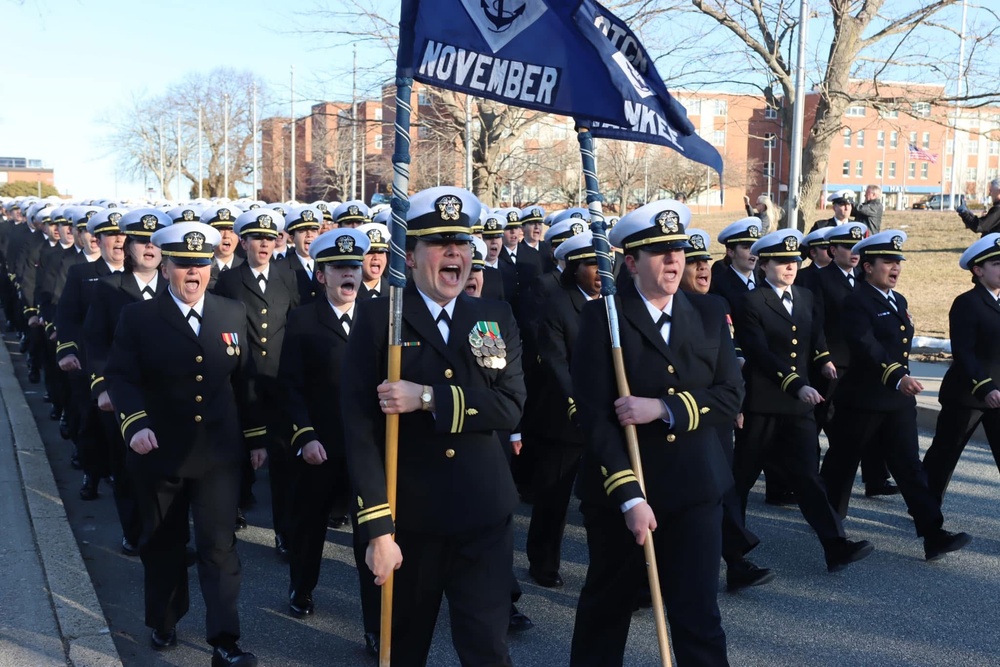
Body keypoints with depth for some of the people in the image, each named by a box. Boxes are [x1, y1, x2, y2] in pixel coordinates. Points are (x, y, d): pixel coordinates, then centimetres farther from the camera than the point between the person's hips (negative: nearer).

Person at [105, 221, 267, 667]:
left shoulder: (233, 314, 4)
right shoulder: (138, 317, -4)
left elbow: (245, 380, 7)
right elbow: (120, 376, -12)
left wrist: (256, 436, 7)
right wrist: (135, 422, -28)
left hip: (219, 452, 1)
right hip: (159, 452, 0)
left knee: (218, 545, -1)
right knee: (163, 543, 17)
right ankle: (163, 622, 38)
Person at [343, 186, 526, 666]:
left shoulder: (497, 318, 4)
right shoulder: (377, 318, -6)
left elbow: (510, 406, -8)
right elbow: (360, 426, -11)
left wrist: (428, 398, -21)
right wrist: (377, 527, -16)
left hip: (485, 517, 1)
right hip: (408, 517, -1)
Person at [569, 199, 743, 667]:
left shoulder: (710, 314, 5)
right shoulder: (602, 317, -9)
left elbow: (731, 396, -3)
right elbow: (594, 414, -15)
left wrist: (664, 408, -18)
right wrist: (629, 497, -20)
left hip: (694, 489, 2)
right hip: (619, 490, -2)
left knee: (699, 614, 4)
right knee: (606, 608, 18)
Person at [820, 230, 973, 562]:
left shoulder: (898, 301, 12)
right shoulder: (857, 302, -15)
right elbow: (867, 348, -28)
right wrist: (897, 377, -35)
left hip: (899, 400, 7)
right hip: (861, 400, -7)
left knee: (910, 466, 3)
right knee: (843, 462, 8)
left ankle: (933, 534, 0)